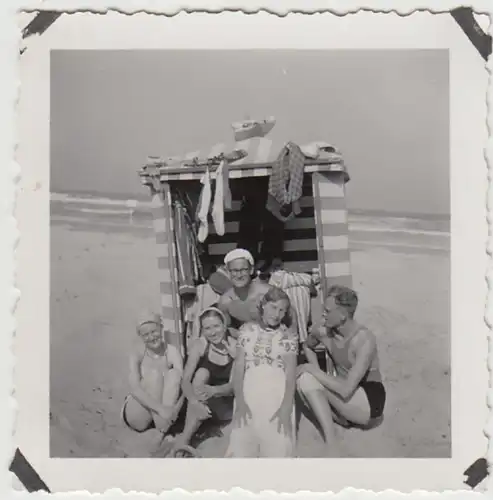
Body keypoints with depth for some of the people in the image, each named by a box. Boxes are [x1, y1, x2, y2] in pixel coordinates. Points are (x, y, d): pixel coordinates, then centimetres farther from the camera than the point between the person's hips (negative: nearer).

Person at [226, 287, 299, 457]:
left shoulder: (289, 335, 7)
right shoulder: (247, 330, 10)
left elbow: (291, 372, 0)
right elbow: (238, 366, 5)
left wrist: (286, 406, -14)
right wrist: (239, 401, -9)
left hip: (278, 396, 0)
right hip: (249, 394, 1)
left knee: (277, 450, -14)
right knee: (240, 450, -13)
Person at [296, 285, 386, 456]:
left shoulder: (365, 340, -27)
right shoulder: (323, 332, -8)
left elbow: (346, 389, -32)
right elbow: (307, 346, 17)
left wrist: (312, 369, -23)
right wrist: (318, 373, 2)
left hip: (369, 402, -7)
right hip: (346, 398, 7)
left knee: (307, 380, -22)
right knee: (303, 381, -16)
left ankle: (331, 444, -17)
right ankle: (345, 418, -5)